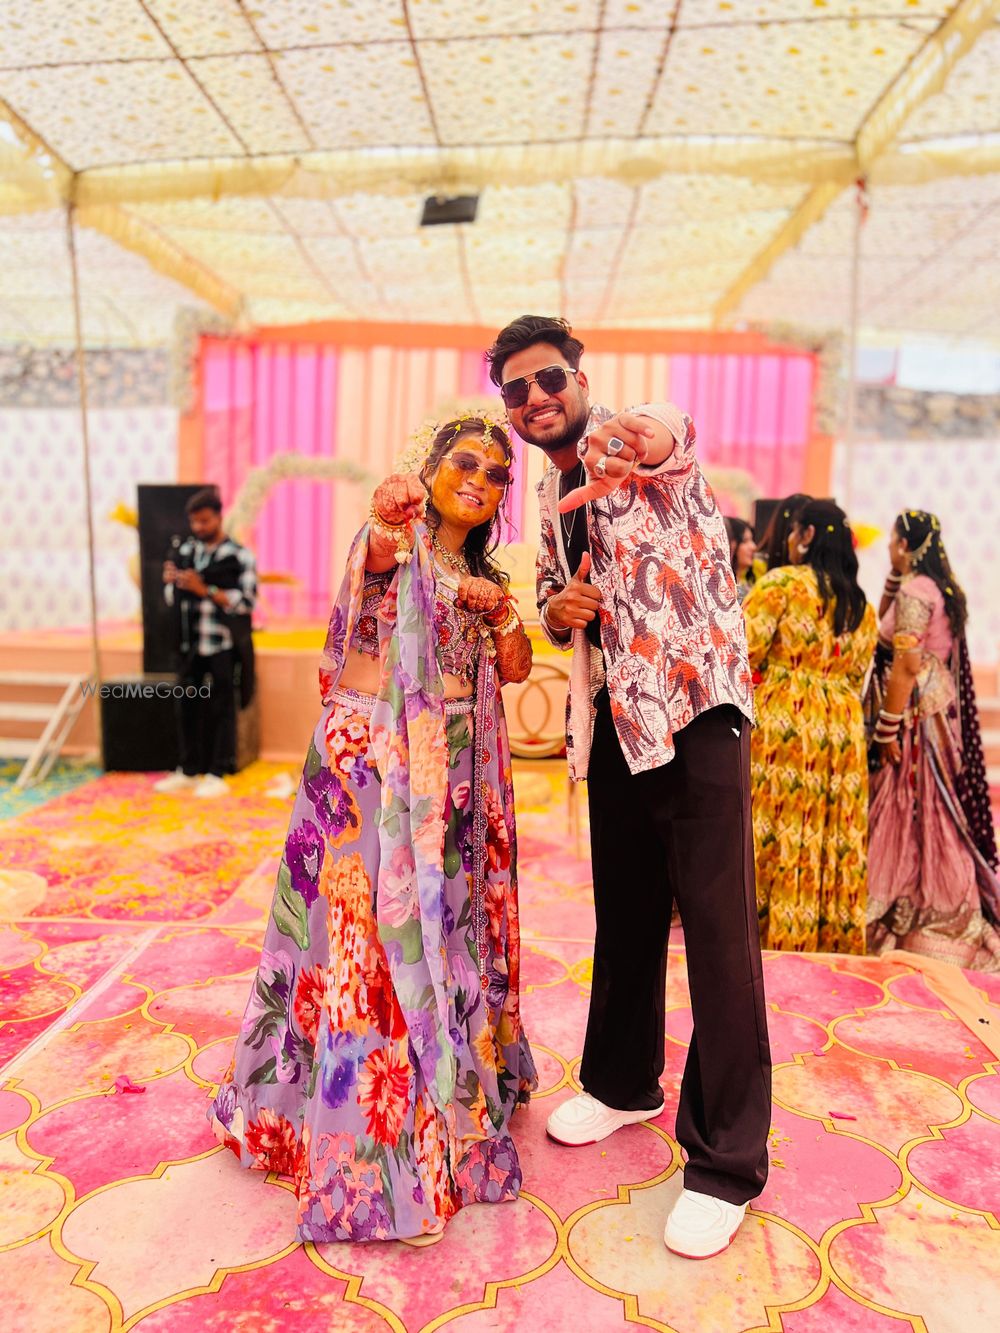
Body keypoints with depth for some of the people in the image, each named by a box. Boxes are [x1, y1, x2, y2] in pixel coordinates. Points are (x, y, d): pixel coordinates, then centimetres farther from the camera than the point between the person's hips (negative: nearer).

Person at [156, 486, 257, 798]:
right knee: (187, 706, 9)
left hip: (224, 646, -5)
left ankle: (218, 774, 11)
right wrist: (170, 583, -5)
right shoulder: (185, 551, 11)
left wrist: (205, 590, -18)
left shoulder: (240, 556, -4)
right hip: (192, 644, 5)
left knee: (220, 708, 1)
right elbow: (173, 599, 17)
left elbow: (246, 601, -12)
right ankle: (189, 771, 22)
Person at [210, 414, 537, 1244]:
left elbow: (515, 669, 13)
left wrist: (501, 608, -5)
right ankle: (371, 1141, 11)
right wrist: (388, 520, -53)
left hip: (448, 778, 7)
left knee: (441, 919, 15)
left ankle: (442, 1098, 35)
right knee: (380, 924, -5)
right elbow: (377, 551, -31)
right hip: (373, 764, -7)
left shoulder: (477, 576, 16)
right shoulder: (400, 541, -6)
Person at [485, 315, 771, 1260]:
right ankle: (622, 1082, 37)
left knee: (717, 925, -4)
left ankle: (727, 1159, 11)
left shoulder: (635, 443, -9)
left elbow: (672, 434, -33)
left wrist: (647, 436, -58)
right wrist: (557, 608, -2)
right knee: (623, 910, 17)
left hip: (694, 704, -7)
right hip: (612, 715, 7)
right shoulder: (549, 495, 13)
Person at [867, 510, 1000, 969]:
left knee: (913, 810, -1)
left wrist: (887, 728, -19)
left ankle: (909, 913, 9)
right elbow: (884, 623, 24)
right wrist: (894, 574, 15)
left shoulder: (915, 590, -16)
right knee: (934, 810, 16)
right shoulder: (942, 587, 12)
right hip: (941, 710, 10)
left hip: (918, 712, -10)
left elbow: (906, 663, -21)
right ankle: (943, 911, 28)